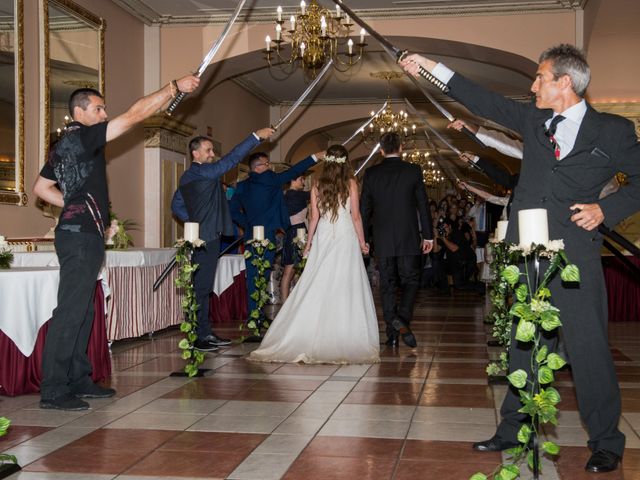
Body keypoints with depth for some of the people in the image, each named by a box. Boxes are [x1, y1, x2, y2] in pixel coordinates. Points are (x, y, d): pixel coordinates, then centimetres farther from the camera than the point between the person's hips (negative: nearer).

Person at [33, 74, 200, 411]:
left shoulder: (64, 145, 18)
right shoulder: (81, 136, -10)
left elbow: (41, 187, 24)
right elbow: (135, 114, -15)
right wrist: (175, 87, -13)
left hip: (79, 234, 10)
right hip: (81, 235, -10)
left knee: (81, 311, 13)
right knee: (70, 312, -9)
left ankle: (77, 379, 20)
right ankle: (53, 391, -6)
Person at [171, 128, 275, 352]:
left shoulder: (187, 177, 16)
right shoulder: (201, 172, -13)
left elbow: (176, 206, 21)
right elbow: (231, 159, -18)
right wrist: (256, 136, -15)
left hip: (202, 236, 10)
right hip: (207, 238, -10)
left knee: (203, 288, 12)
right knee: (201, 288, -7)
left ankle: (205, 333, 19)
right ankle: (197, 337, -3)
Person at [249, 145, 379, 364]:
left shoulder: (317, 185, 4)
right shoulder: (351, 183, -1)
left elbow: (314, 217, 3)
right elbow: (356, 216, -2)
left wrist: (309, 242, 13)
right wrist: (362, 241, 7)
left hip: (323, 238, 2)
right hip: (346, 238, -2)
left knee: (317, 288, 4)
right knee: (346, 287, 1)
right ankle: (346, 336, 3)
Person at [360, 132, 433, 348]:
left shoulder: (371, 174, 1)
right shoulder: (413, 171, -2)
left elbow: (364, 209, 4)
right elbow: (423, 205, -1)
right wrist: (428, 235, 6)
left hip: (382, 240, 1)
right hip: (408, 239, -1)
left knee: (387, 285, 7)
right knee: (410, 281, 9)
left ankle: (392, 334, 6)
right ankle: (403, 319, -15)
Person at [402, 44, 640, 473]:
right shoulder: (533, 119, 13)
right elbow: (487, 101, 18)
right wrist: (432, 67, 18)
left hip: (575, 253, -4)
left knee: (589, 348, -2)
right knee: (524, 345, 10)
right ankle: (514, 430, 21)